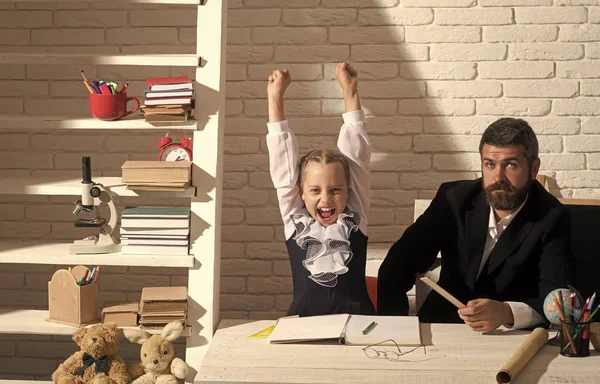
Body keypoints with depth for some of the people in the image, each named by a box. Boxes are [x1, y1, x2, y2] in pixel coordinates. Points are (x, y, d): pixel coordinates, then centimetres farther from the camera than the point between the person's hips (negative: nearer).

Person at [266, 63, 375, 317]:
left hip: (355, 324, 0)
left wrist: (349, 92, 6)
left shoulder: (354, 218, 6)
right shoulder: (295, 220, 6)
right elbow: (283, 164, 5)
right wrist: (275, 98, 3)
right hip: (303, 325, 0)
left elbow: (355, 157, 5)